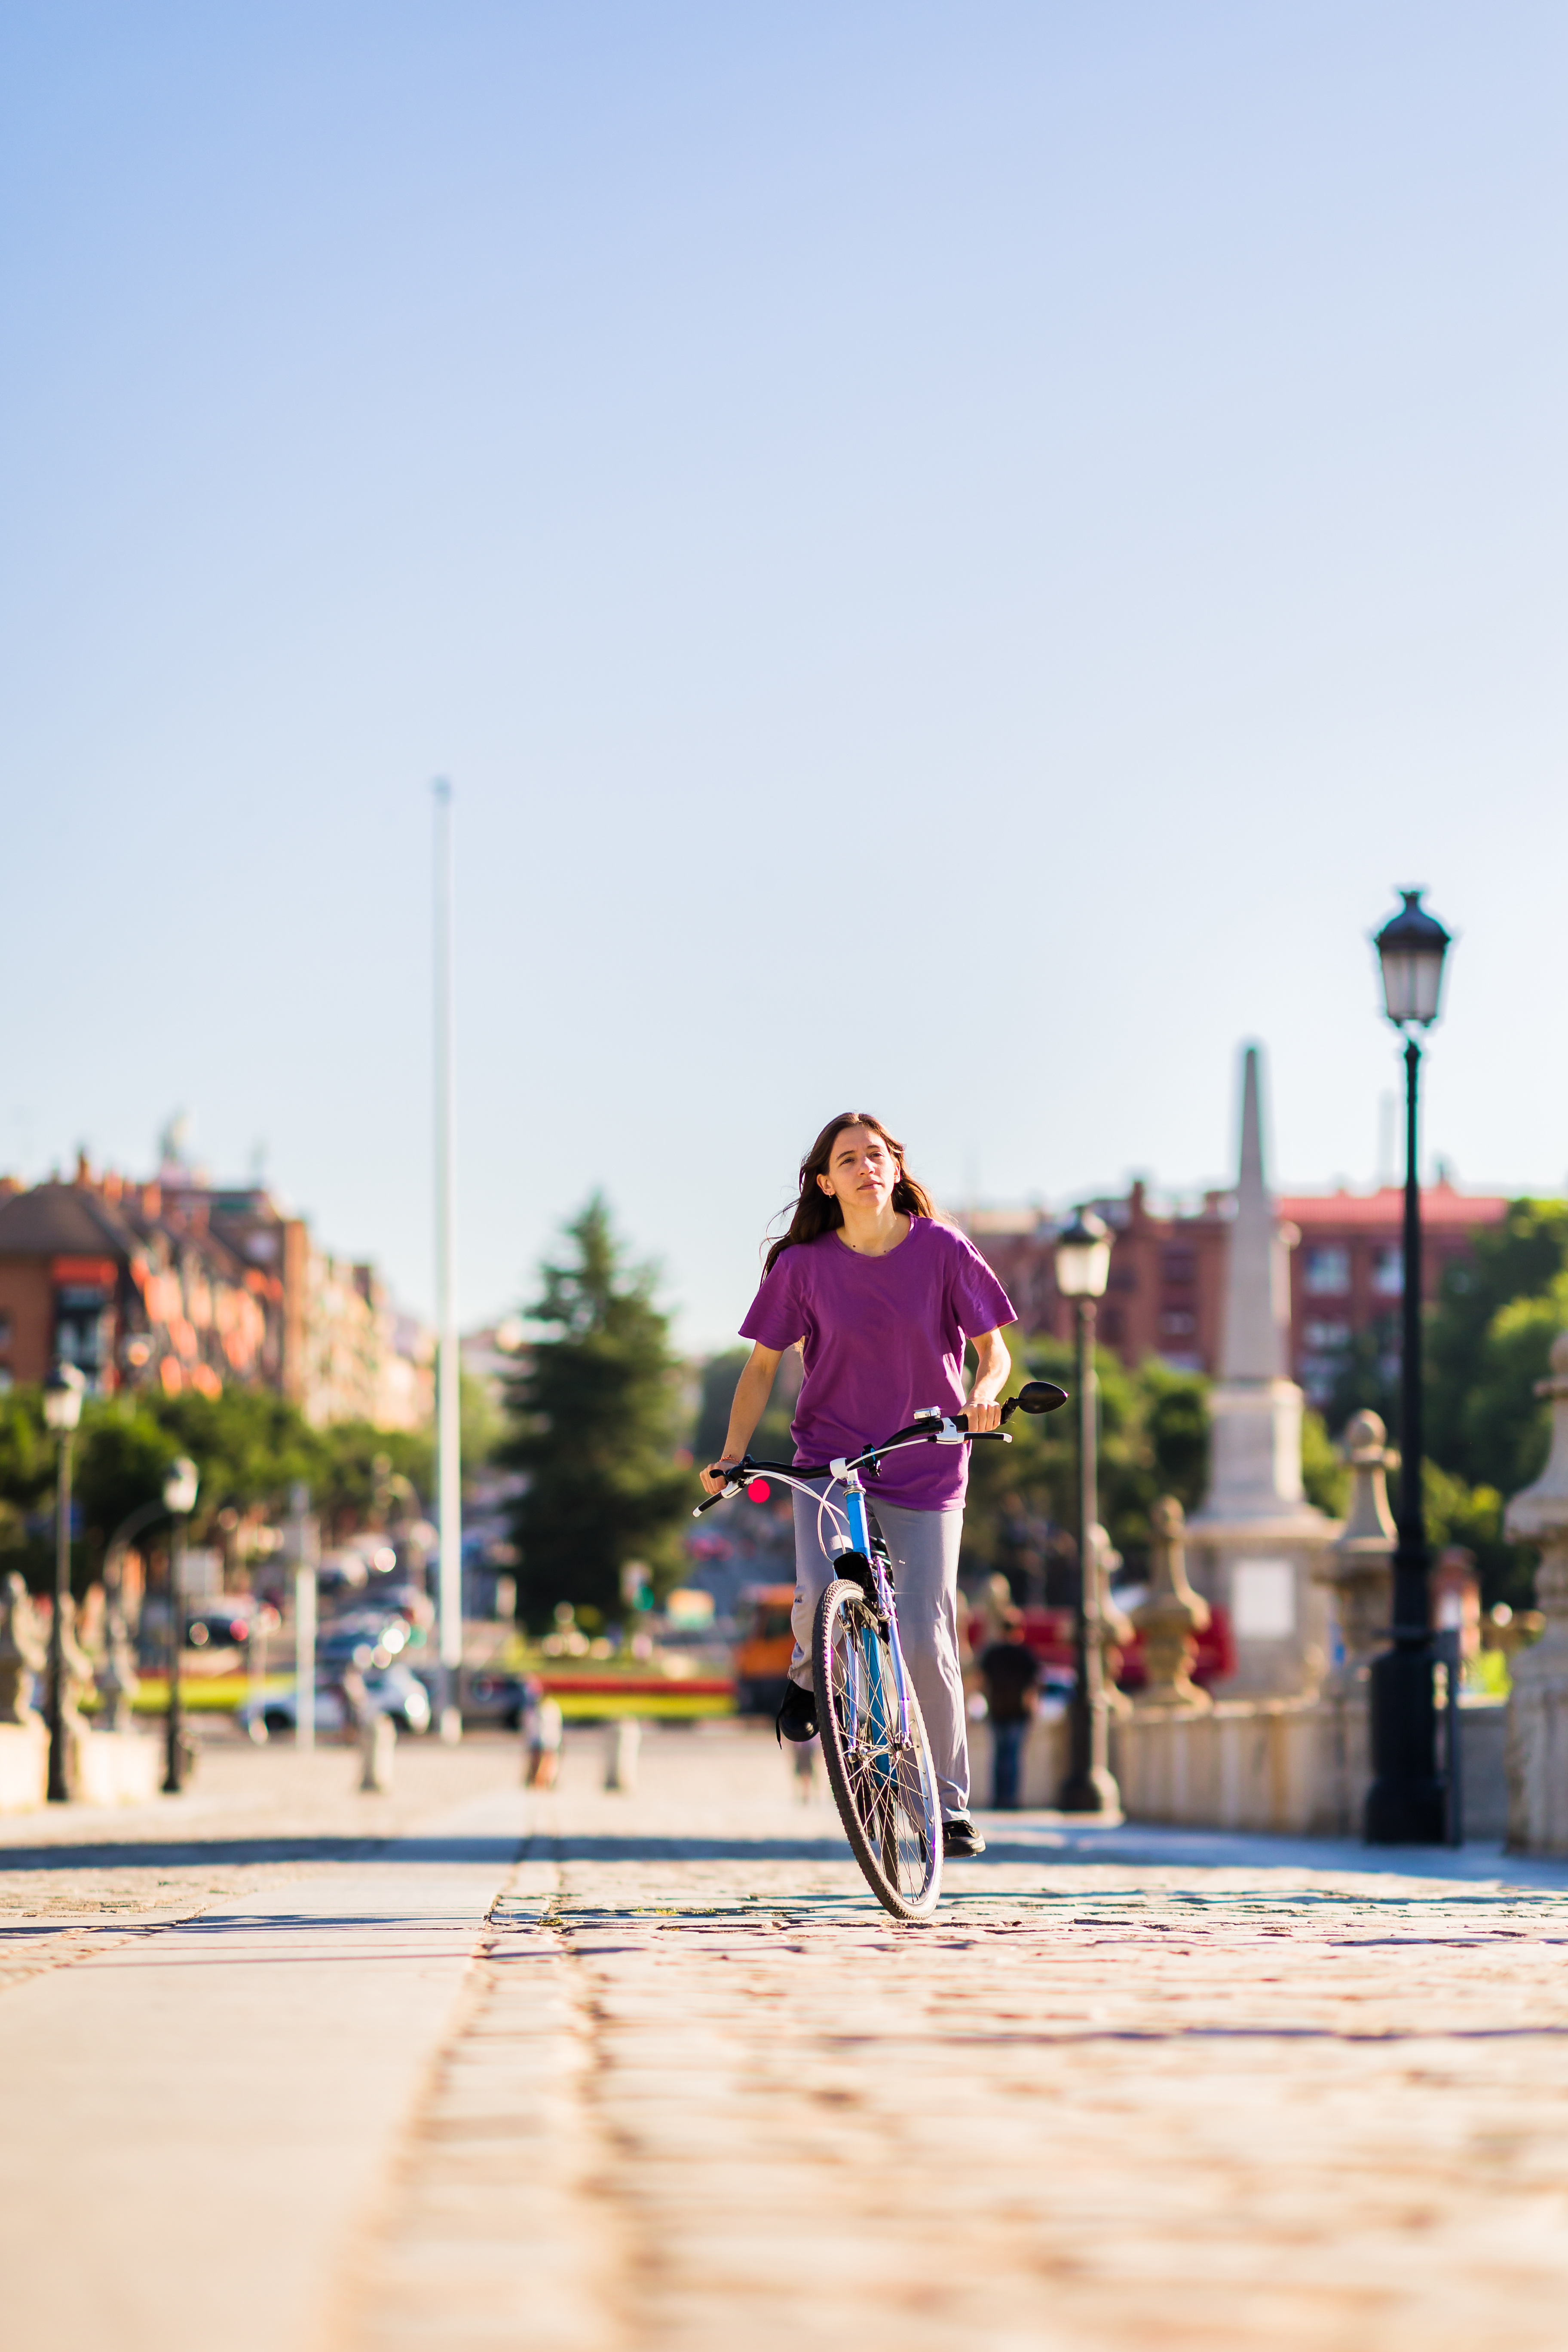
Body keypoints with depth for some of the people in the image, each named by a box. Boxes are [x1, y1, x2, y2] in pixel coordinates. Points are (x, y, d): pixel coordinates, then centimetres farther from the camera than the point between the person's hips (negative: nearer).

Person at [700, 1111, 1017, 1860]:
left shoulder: (943, 1251, -5)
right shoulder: (804, 1265, -4)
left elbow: (993, 1348, 0)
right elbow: (764, 1363, 5)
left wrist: (986, 1392, -23)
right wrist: (731, 1455, -6)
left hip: (924, 1465, 0)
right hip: (827, 1455, 0)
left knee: (926, 1639, -3)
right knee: (822, 1594, -26)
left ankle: (951, 1803, 13)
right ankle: (810, 1669, 12)